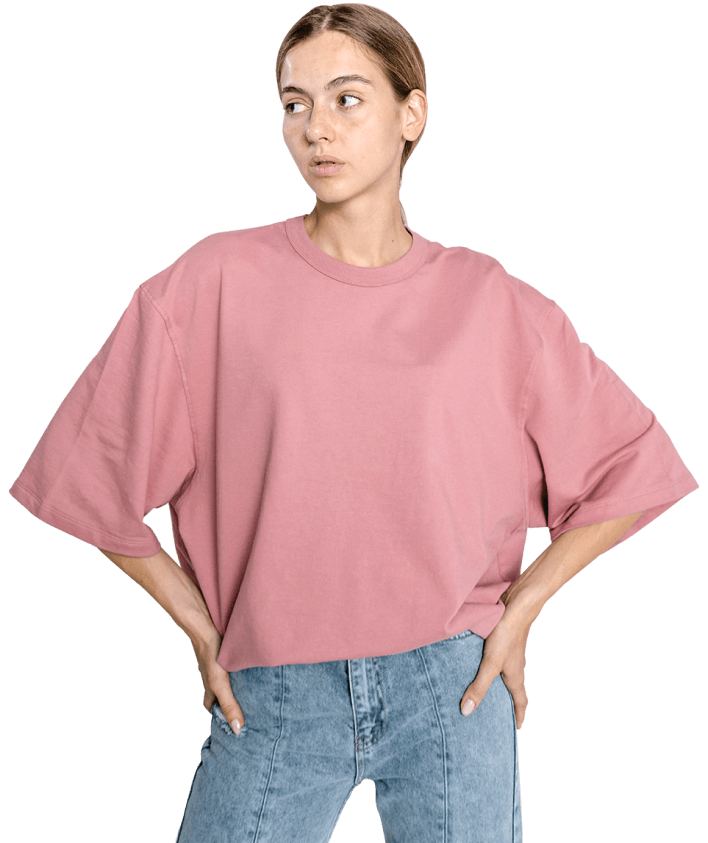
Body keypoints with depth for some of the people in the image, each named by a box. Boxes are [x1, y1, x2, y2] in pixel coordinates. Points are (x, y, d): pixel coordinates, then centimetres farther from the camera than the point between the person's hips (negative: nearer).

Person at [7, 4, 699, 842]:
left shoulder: (487, 302, -1)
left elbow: (631, 468, 7)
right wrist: (201, 631, 1)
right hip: (273, 699, 0)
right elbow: (91, 471, 2)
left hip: (453, 684, 1)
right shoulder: (216, 282, -4)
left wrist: (518, 611, 2)